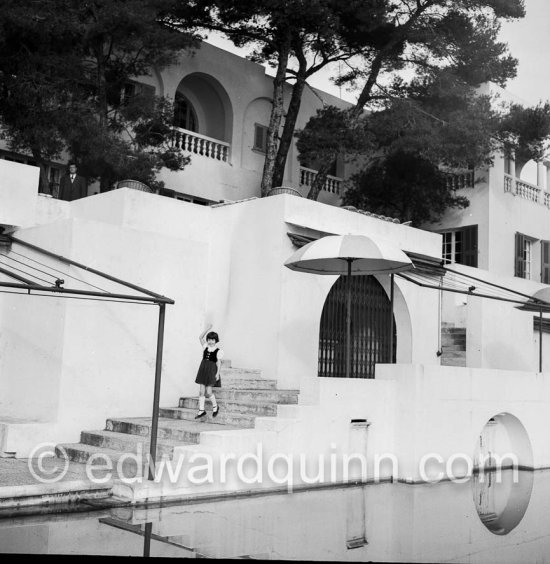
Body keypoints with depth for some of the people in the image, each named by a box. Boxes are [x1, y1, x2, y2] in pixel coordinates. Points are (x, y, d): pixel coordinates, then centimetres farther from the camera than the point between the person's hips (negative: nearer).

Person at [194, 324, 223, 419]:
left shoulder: (218, 350, -3)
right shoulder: (206, 347, 11)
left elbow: (219, 362, -6)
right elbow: (200, 337, 9)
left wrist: (218, 373, -12)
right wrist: (207, 329, 3)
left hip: (212, 370, -5)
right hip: (203, 369, 5)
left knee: (208, 392, -7)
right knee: (201, 391, 3)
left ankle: (215, 406, 17)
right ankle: (201, 410, 9)